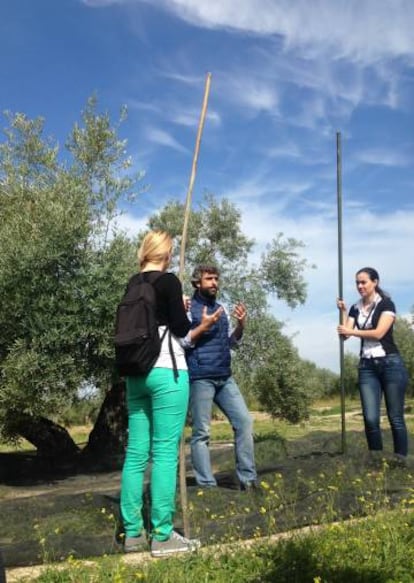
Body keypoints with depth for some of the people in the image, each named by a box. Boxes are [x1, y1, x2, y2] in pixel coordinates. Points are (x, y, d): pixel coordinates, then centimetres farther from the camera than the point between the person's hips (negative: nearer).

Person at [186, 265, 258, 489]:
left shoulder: (220, 308, 17)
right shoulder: (189, 307, -2)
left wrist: (241, 325, 6)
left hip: (225, 377, 7)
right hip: (200, 377, -7)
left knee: (244, 421, 2)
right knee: (202, 433, -3)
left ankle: (248, 479, 8)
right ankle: (207, 485, 1)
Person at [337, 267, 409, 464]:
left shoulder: (386, 304, -2)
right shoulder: (355, 309, 13)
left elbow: (378, 333, -13)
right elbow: (345, 334, 4)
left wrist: (351, 331, -5)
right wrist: (343, 312, -4)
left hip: (390, 364, -4)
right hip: (367, 367, 4)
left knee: (396, 417, -1)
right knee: (370, 418, -5)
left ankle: (401, 462, 4)